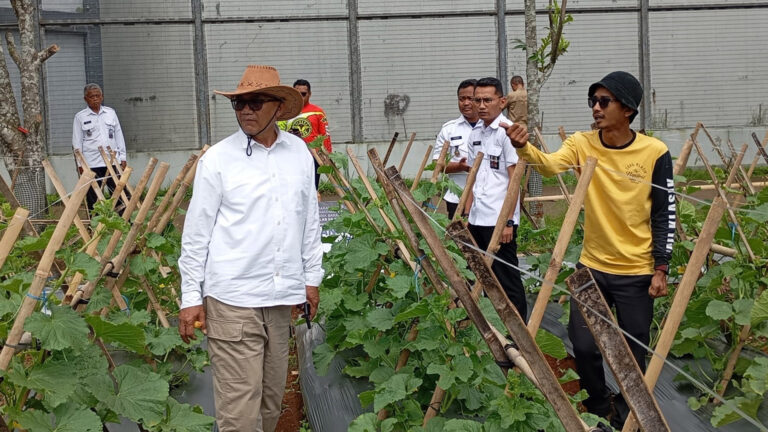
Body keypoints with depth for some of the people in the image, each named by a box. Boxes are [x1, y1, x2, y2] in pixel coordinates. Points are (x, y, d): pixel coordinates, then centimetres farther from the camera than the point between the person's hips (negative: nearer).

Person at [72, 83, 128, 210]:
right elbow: (77, 143, 5)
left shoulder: (111, 113, 12)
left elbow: (119, 136, 14)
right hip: (91, 163, -2)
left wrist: (122, 157, 9)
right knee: (93, 199, 0)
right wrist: (80, 164, -1)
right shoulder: (80, 117, 5)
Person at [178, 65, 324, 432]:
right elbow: (196, 233, -4)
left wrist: (312, 277, 15)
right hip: (232, 297, -4)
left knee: (271, 398, 15)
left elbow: (310, 220, 14)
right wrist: (191, 298, -4)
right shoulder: (217, 159, -6)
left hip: (281, 295, 5)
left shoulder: (299, 152, 6)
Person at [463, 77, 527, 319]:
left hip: (499, 220, -7)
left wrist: (508, 221, -15)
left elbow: (514, 179, -11)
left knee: (507, 280, 0)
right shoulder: (475, 133, 12)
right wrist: (467, 214, 13)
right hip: (477, 219, 7)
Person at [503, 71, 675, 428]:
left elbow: (665, 214, -5)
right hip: (591, 266, 2)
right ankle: (598, 411, 32)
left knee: (633, 355, 8)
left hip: (637, 272, -2)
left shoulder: (655, 153, -10)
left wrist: (661, 268, -7)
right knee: (584, 347, 6)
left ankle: (625, 419, 31)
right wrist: (524, 147, -45)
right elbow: (550, 165, -24)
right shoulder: (582, 144, -4)